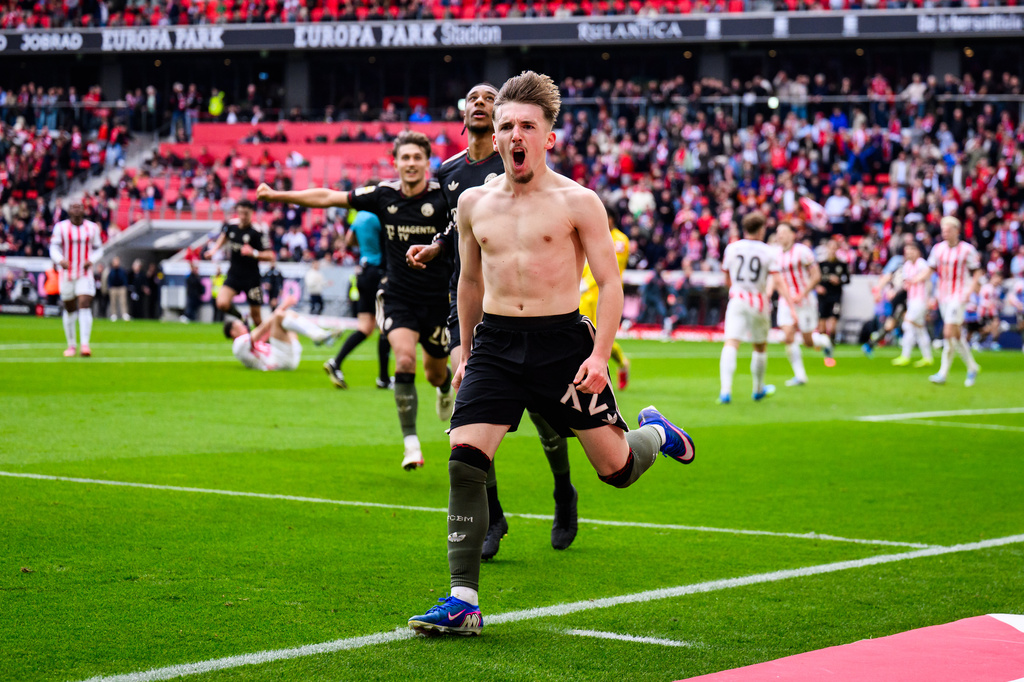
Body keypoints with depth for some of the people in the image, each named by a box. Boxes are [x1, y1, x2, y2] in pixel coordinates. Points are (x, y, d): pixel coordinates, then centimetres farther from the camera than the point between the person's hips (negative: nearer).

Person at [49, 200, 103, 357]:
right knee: (69, 310, 8)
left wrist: (91, 260, -9)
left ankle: (85, 344, -22)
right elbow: (54, 248, -4)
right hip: (67, 273, 0)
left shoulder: (92, 228, 4)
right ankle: (71, 344, 23)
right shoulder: (61, 227, -1)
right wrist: (60, 260, -25)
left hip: (85, 274, 0)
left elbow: (98, 249, 11)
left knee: (84, 306, -15)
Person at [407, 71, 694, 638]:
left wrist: (600, 355, -15)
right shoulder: (474, 203, 9)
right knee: (464, 461, -12)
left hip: (562, 340, -3)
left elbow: (610, 282, -3)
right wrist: (466, 351, 24)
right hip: (495, 342, 3)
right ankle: (463, 601, -6)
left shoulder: (577, 202, -4)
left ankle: (654, 432, 41)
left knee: (614, 468, 2)